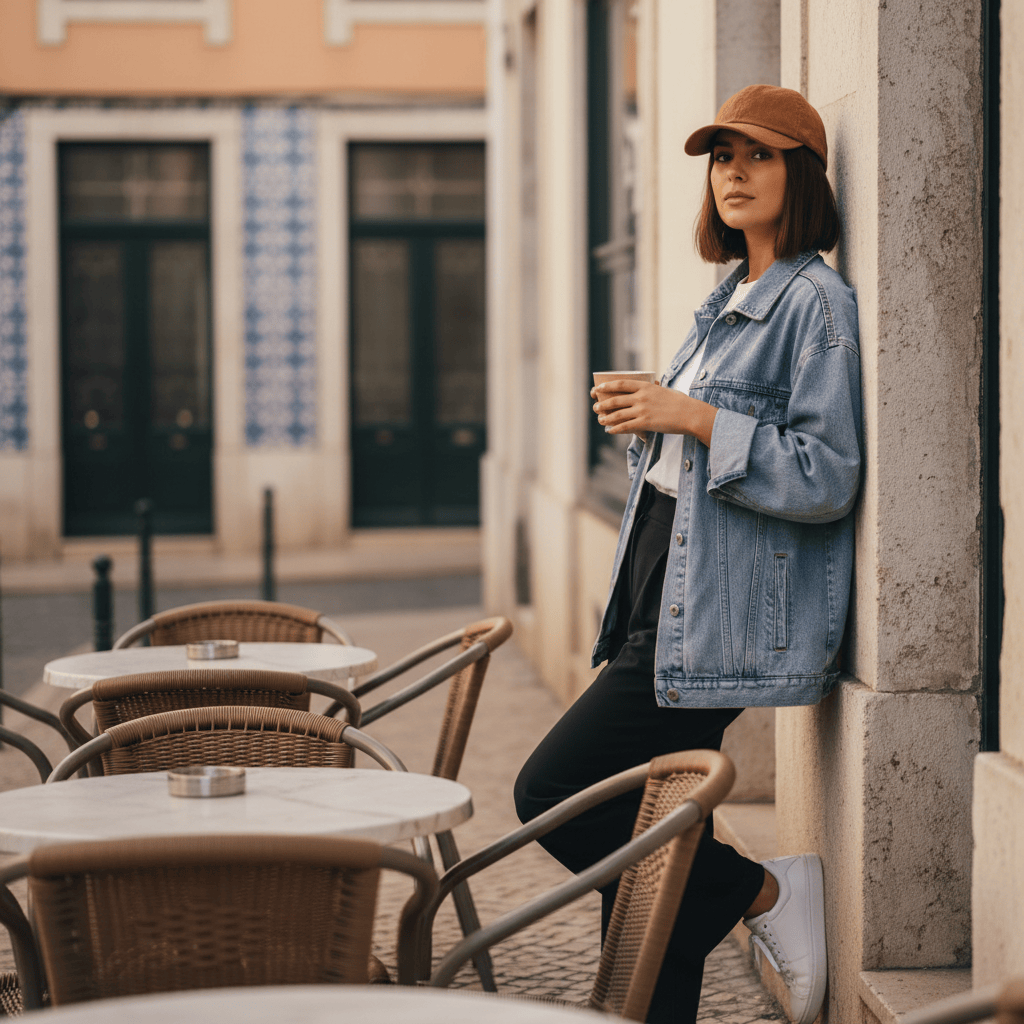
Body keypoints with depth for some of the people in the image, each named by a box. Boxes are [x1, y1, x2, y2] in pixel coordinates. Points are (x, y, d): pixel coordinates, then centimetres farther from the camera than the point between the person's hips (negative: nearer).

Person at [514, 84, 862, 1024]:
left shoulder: (816, 303, -10)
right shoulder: (730, 301, 19)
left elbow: (826, 478, -18)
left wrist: (694, 418, -21)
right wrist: (646, 420, 8)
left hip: (724, 618, -9)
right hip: (670, 604, 9)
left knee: (554, 792, -11)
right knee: (644, 843, 8)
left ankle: (763, 892, 1)